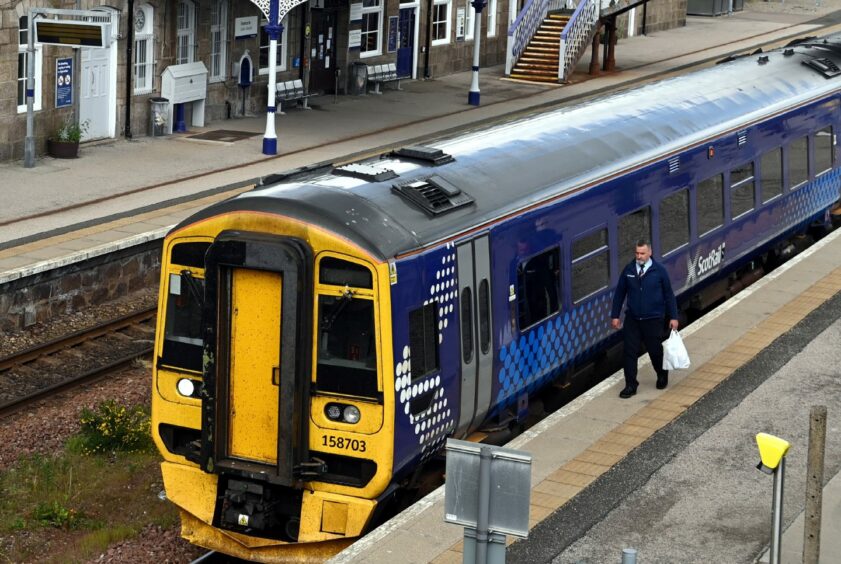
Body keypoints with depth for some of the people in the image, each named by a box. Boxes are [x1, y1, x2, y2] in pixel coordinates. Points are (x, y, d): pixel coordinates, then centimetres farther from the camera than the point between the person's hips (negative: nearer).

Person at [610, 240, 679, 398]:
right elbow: (619, 293, 7)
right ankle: (630, 385, 8)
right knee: (630, 352, -1)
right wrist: (615, 315, 5)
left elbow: (669, 294, 0)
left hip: (653, 320, -2)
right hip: (632, 319, 2)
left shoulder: (659, 271, -6)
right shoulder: (628, 270, -1)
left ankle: (662, 376, 37)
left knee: (655, 350, 9)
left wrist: (673, 317, 0)